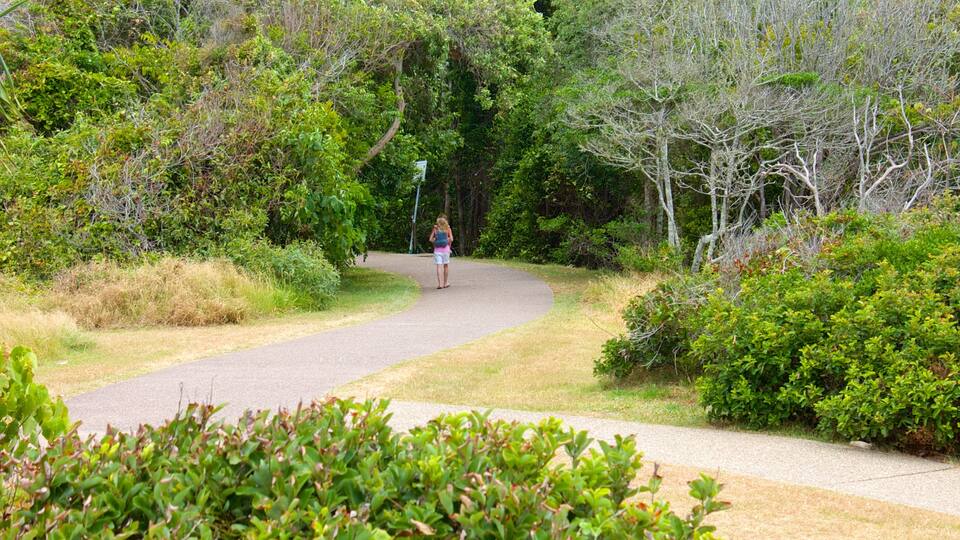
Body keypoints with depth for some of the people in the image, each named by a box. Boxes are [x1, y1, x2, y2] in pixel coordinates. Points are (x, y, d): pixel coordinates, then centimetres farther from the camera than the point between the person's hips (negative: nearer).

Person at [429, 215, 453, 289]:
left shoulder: (435, 228, 3)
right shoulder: (447, 228, -1)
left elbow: (431, 239, 0)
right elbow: (451, 239, -6)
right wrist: (449, 245, 9)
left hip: (437, 249, 0)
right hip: (445, 249, 0)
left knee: (439, 266, -3)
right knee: (446, 265, 13)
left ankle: (440, 283, -11)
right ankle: (446, 282, 19)